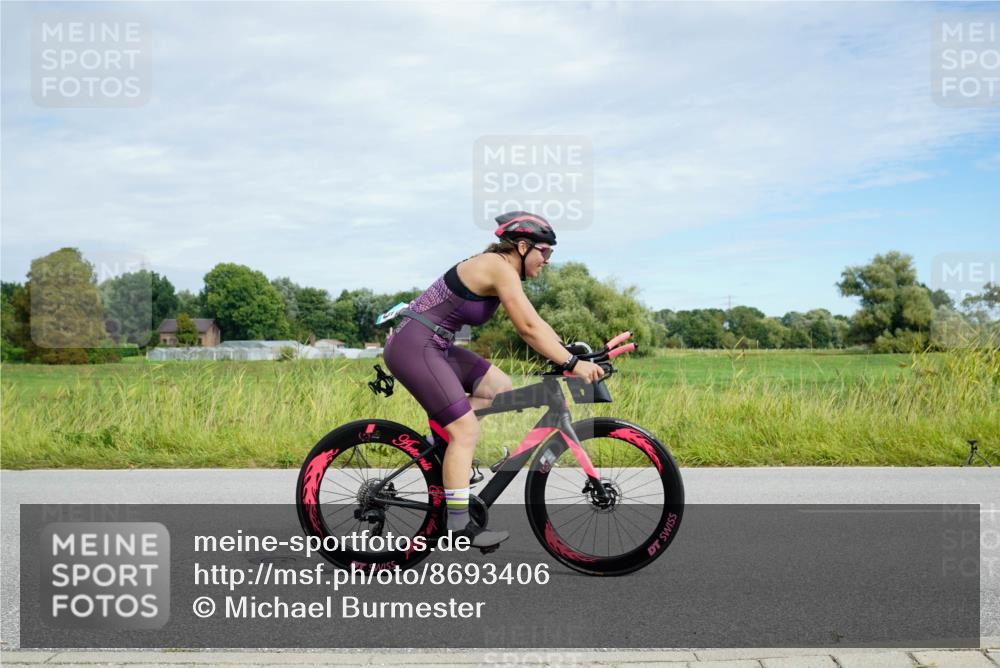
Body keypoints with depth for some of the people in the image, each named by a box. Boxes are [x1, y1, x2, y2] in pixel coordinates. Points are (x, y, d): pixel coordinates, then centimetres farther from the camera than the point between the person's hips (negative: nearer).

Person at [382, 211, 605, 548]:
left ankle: (441, 439, 11)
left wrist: (569, 354, 7)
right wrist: (572, 364, -19)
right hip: (413, 346, -10)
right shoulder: (500, 267, -15)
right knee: (466, 428, -11)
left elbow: (535, 325, 15)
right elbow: (528, 329, -20)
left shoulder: (502, 270, 14)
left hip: (434, 347, 10)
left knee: (499, 386, 7)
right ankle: (460, 526, -6)